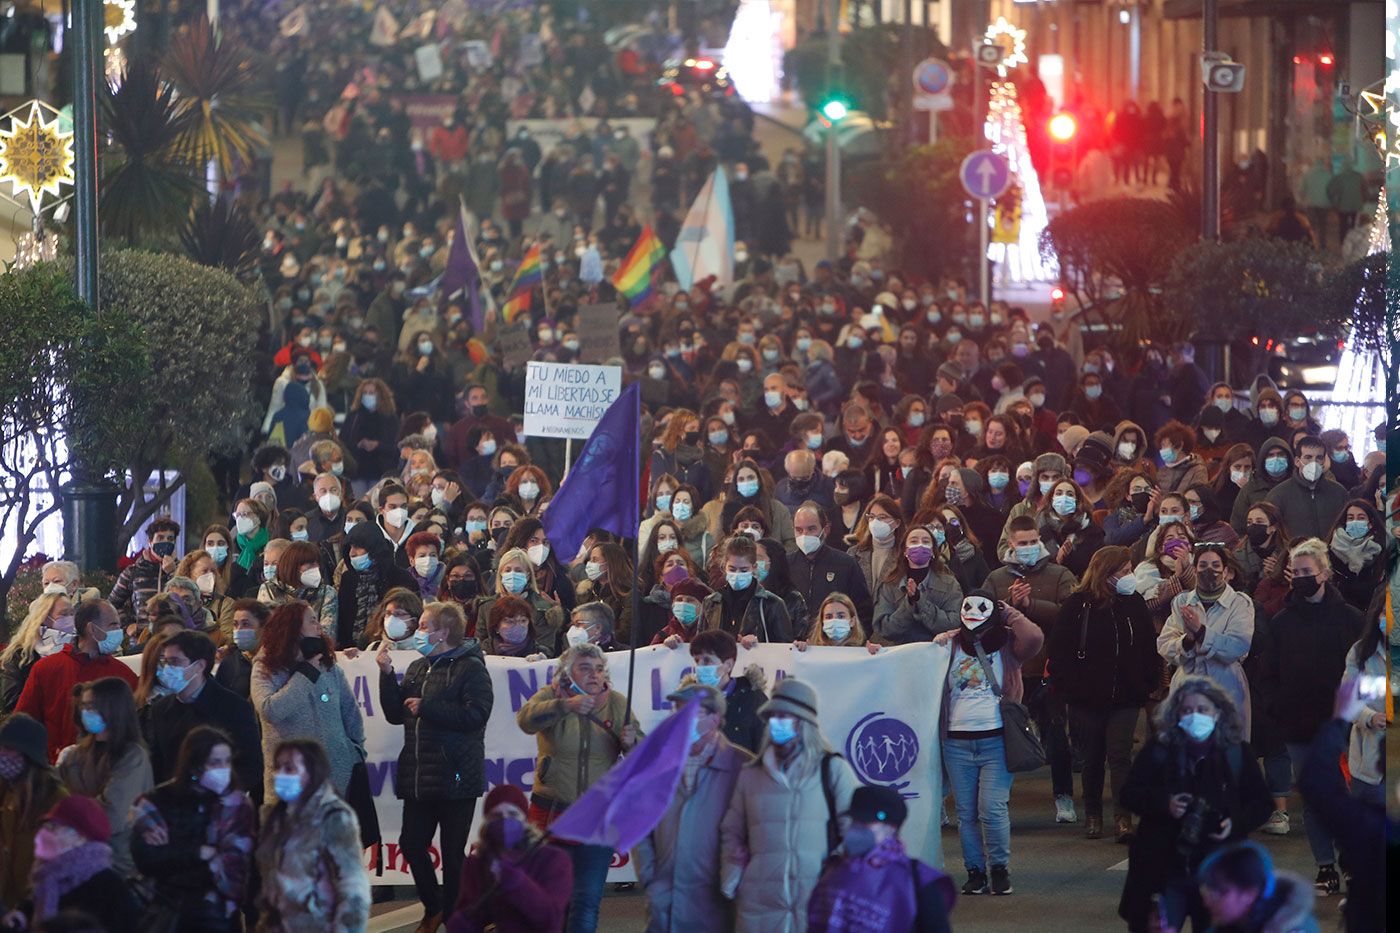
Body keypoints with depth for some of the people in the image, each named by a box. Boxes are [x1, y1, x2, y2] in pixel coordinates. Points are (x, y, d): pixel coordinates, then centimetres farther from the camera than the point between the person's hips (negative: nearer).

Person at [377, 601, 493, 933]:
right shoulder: (418, 668, 13)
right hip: (419, 775, 7)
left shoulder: (470, 668, -7)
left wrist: (426, 707, -17)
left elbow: (476, 715, -20)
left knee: (452, 853, 1)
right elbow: (396, 714, 10)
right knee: (412, 844, 8)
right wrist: (387, 674, -1)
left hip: (455, 777, -7)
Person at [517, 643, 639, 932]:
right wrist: (566, 706, -43)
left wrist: (631, 742, -24)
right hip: (552, 811, -1)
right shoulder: (551, 697, -5)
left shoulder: (617, 703, 2)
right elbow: (527, 719, -27)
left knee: (587, 900, 0)